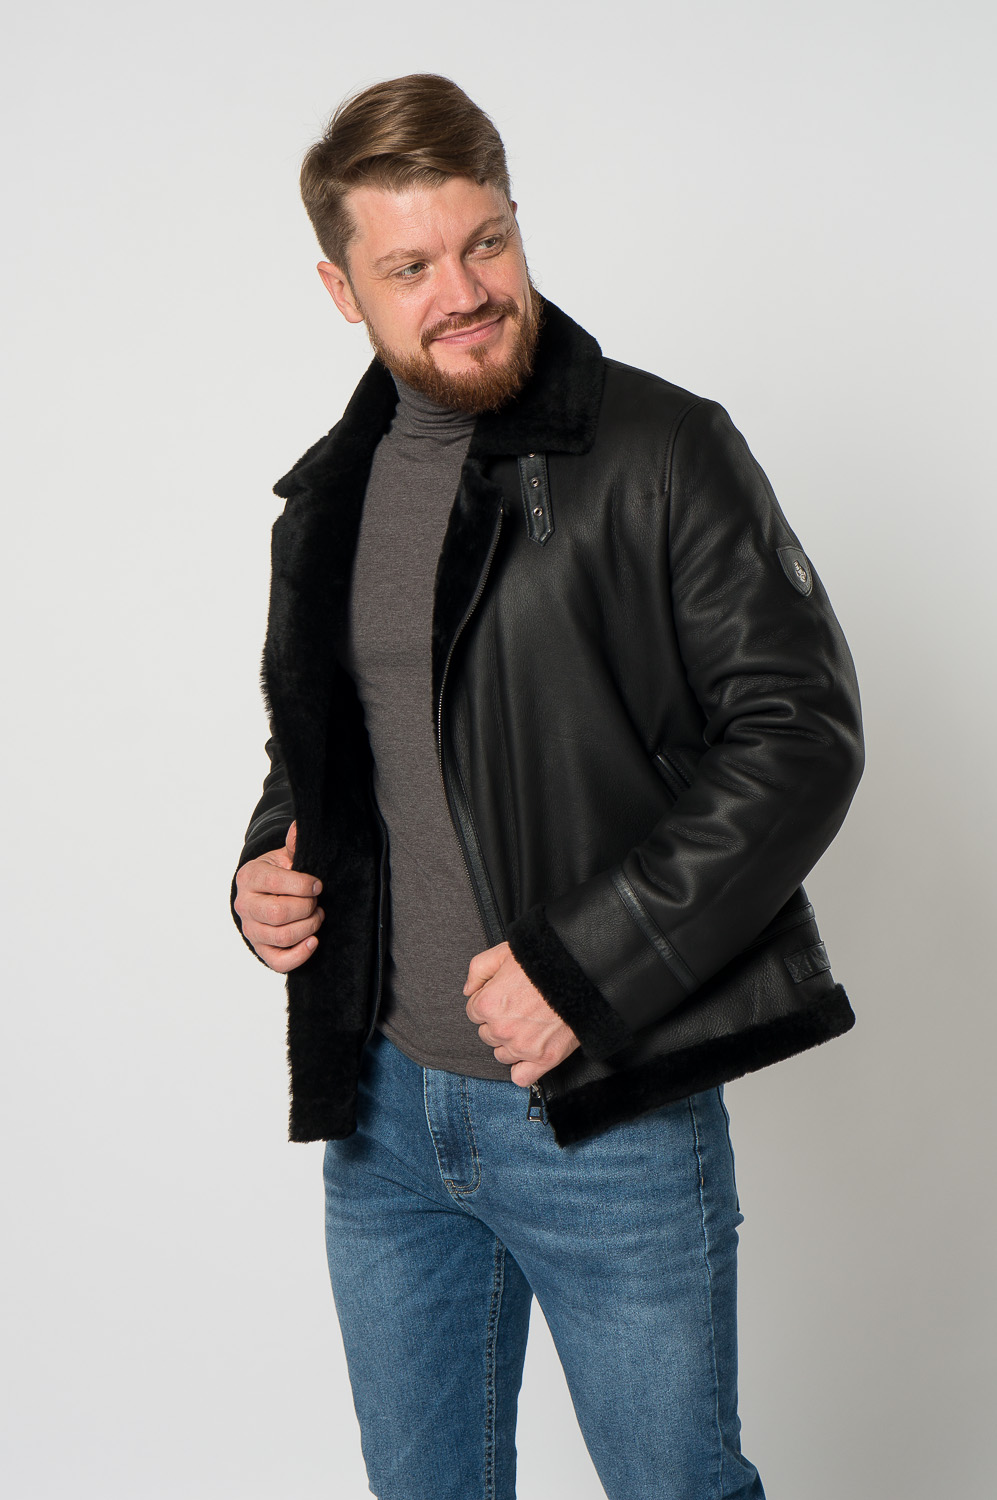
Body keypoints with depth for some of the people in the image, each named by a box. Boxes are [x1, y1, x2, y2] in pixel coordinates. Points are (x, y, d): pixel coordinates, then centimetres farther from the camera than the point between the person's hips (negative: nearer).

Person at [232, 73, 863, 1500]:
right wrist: (269, 867, 2)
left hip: (612, 1113, -5)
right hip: (380, 1110, 5)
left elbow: (803, 731, -13)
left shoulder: (661, 450, -8)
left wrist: (588, 963, -19)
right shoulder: (327, 498, 10)